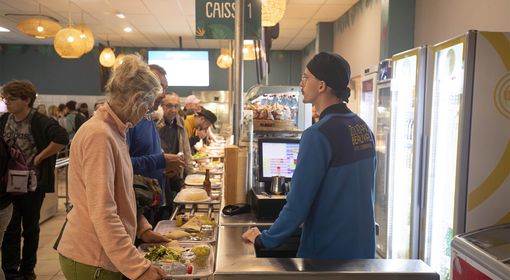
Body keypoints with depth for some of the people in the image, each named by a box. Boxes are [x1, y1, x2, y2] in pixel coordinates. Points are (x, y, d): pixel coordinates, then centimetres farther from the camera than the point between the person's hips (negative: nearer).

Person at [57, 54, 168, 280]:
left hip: (106, 254, 9)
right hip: (92, 261, -9)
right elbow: (103, 215, -26)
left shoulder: (113, 131, 8)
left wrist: (142, 228, 10)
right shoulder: (99, 135, -22)